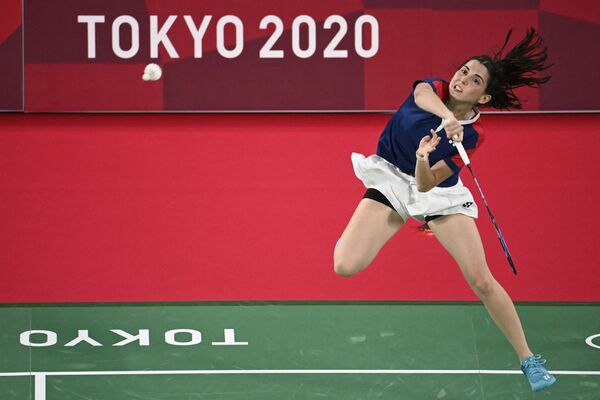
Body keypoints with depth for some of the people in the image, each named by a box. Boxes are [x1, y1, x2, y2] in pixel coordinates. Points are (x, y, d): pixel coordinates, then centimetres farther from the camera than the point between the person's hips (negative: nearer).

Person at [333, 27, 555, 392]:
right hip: (391, 179, 1)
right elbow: (423, 95, -43)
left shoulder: (472, 135, -18)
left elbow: (426, 184, -24)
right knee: (345, 266, -16)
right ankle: (353, 237, 25)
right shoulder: (434, 88, -15)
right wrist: (447, 117, -62)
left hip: (438, 191, -1)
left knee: (482, 281, -12)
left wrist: (424, 163, -46)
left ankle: (528, 359, 2)